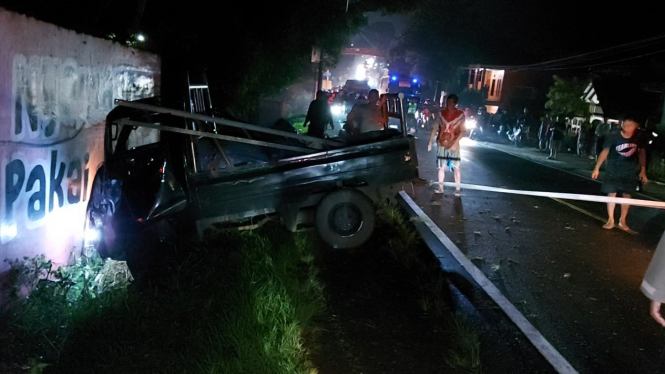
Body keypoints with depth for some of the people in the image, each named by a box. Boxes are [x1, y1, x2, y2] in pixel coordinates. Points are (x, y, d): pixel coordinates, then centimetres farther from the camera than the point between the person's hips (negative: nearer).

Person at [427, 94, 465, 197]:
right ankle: (440, 187, 18)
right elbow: (435, 128, 2)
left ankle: (457, 189, 2)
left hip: (453, 145, -3)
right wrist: (430, 142, -2)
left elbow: (462, 131, -9)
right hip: (441, 144, 3)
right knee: (441, 167, 9)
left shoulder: (461, 115, -8)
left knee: (456, 168, -5)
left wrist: (454, 142, -20)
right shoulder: (441, 114, 1)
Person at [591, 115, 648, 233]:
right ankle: (610, 220, 13)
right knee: (612, 193, 1)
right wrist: (597, 168, -15)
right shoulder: (613, 136, -20)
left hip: (630, 171, 2)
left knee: (626, 195, 7)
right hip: (614, 170, -2)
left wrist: (643, 170, 2)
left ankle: (622, 222, 19)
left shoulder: (638, 138, -11)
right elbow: (605, 151, -14)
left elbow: (642, 152, 3)